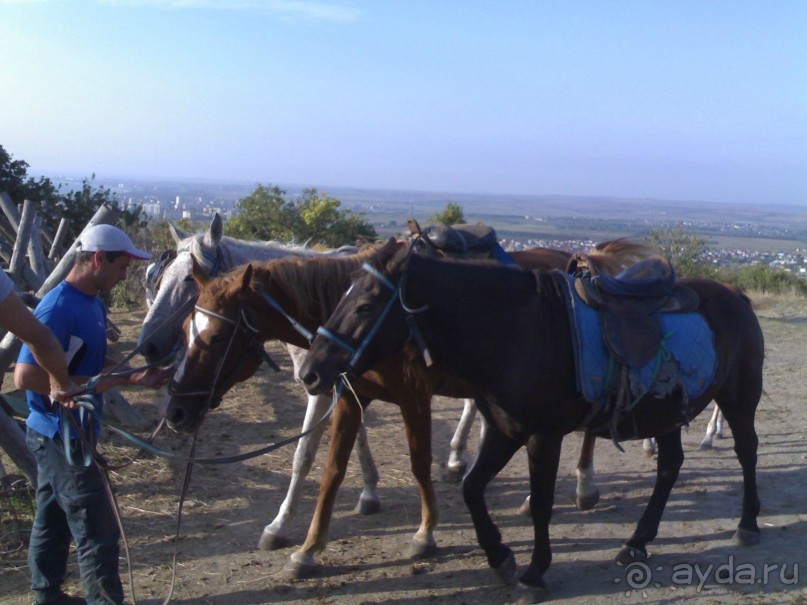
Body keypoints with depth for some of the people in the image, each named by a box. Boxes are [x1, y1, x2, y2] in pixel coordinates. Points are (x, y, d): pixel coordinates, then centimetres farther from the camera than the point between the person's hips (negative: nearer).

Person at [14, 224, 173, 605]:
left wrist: (135, 377, 3)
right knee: (98, 530, -1)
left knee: (54, 518, 20)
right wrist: (93, 386, -23)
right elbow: (25, 376, -28)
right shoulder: (59, 308, -23)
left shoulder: (92, 304, 7)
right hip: (62, 436, -9)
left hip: (68, 433, 9)